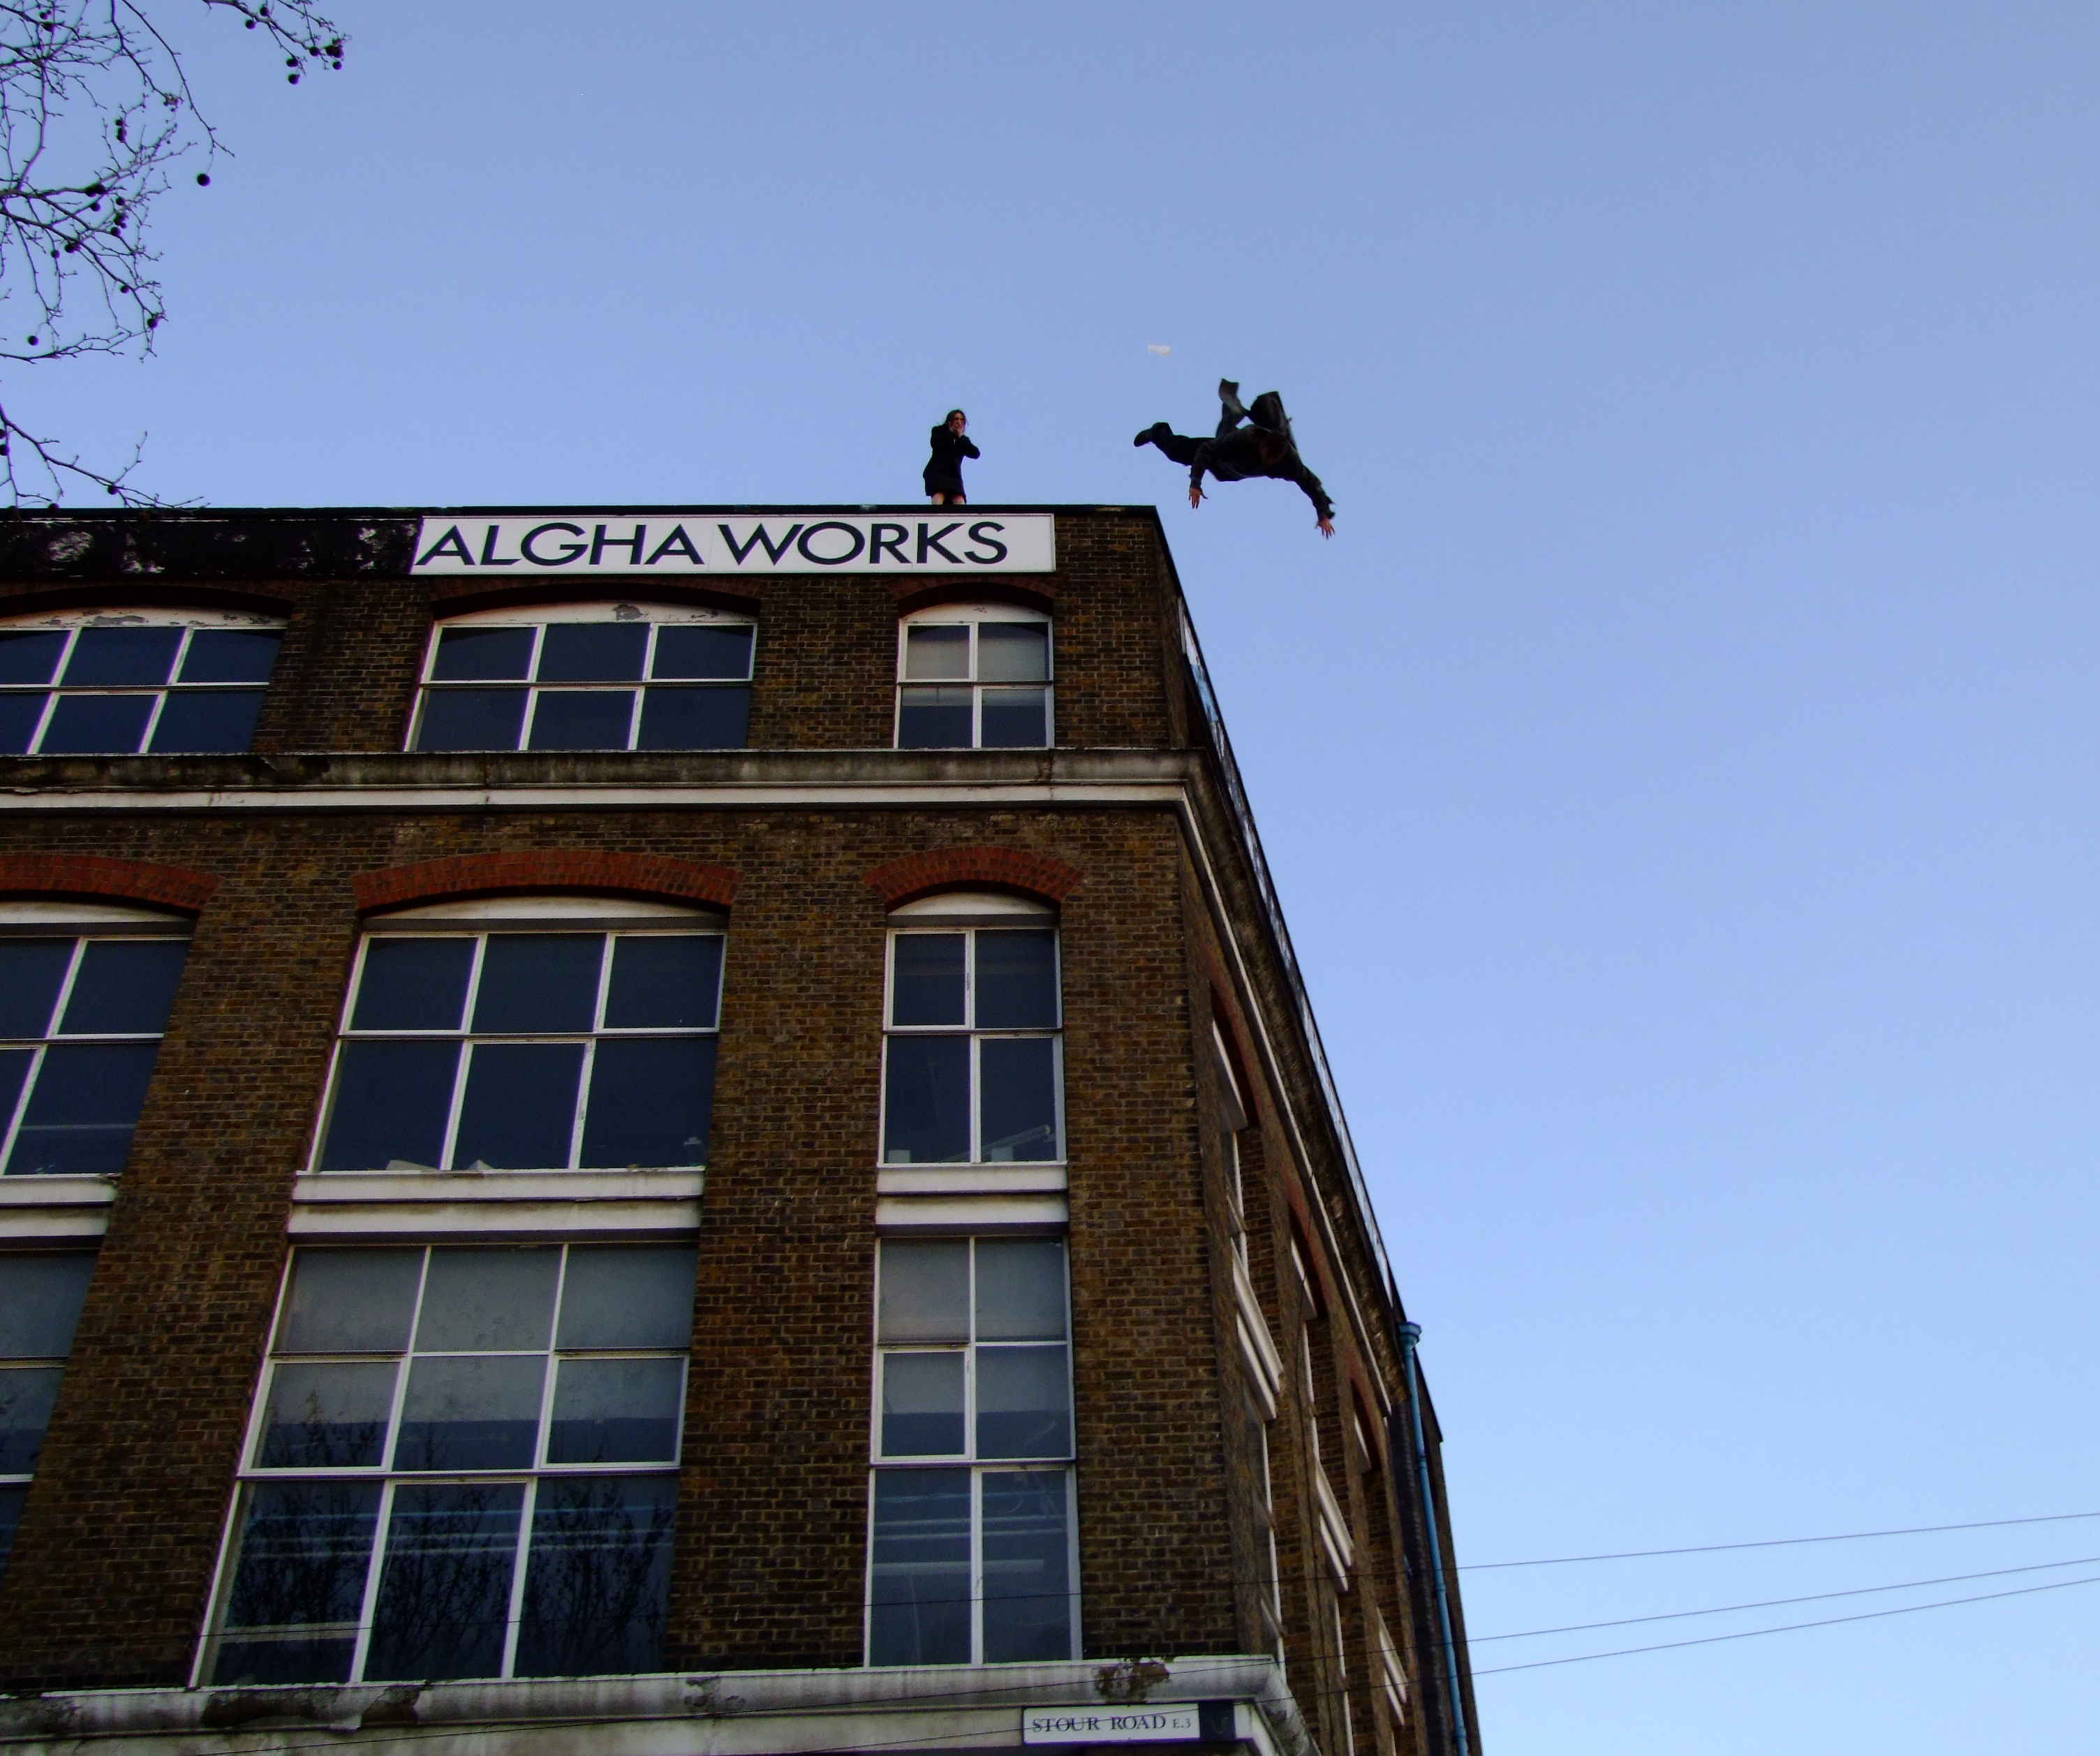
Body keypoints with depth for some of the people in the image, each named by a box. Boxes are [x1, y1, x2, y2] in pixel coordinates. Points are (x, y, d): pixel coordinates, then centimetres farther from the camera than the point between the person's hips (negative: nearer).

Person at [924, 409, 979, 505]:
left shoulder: (963, 440, 25)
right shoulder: (939, 431, 19)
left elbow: (976, 453, 7)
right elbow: (936, 443, -5)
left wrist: (960, 437, 7)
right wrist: (952, 433, 7)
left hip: (954, 475, 3)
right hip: (937, 472, -3)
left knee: (960, 502, -20)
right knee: (939, 497, -29)